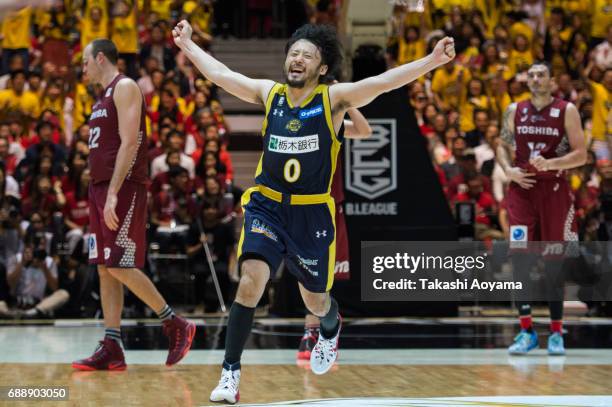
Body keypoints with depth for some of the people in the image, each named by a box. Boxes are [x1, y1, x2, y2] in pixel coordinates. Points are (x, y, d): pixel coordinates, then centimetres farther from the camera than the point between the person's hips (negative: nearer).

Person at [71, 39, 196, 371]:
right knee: (104, 268, 4)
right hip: (100, 188, 9)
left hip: (124, 189, -9)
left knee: (120, 266, -13)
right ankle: (111, 349, 3)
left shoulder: (125, 88, -7)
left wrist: (113, 193, -23)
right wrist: (101, 194, 16)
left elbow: (129, 143, -17)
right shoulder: (105, 96, 21)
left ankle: (176, 327, -2)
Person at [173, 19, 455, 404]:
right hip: (266, 206, 1)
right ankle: (230, 375, -14)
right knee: (251, 281, -21)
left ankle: (331, 329, 54)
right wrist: (187, 44, 18)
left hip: (312, 213, -1)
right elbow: (220, 73, 12)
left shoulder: (334, 98, -7)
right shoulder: (268, 93, 2)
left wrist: (431, 62, -31)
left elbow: (383, 82, -19)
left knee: (315, 300, 15)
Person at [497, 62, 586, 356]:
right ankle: (526, 331, 0)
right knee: (520, 259, -6)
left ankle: (556, 333, 12)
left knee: (554, 261, 3)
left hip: (554, 191, -2)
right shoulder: (514, 111, 6)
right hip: (521, 191, 2)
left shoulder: (567, 111, -3)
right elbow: (503, 146, 17)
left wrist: (550, 163, -21)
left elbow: (580, 155, -6)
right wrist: (508, 170, -3)